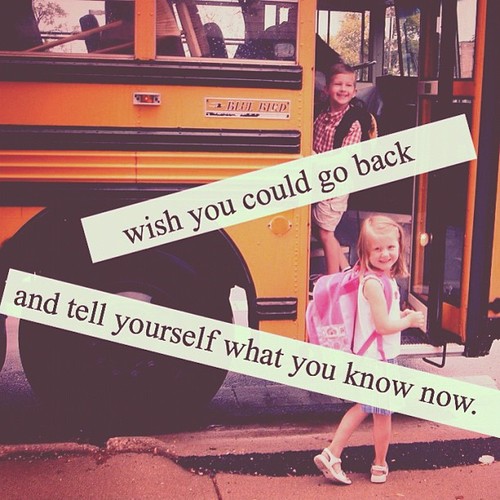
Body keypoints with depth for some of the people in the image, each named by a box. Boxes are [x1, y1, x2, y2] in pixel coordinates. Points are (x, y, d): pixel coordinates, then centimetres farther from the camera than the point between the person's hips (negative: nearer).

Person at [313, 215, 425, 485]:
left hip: (374, 357, 9)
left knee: (365, 407, 19)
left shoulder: (386, 278, 6)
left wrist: (401, 316, 1)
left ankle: (331, 455, 22)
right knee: (383, 412, 9)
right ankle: (380, 465, 28)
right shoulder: (373, 283, -24)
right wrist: (410, 321, -11)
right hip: (378, 358, -9)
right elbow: (383, 326, -24)